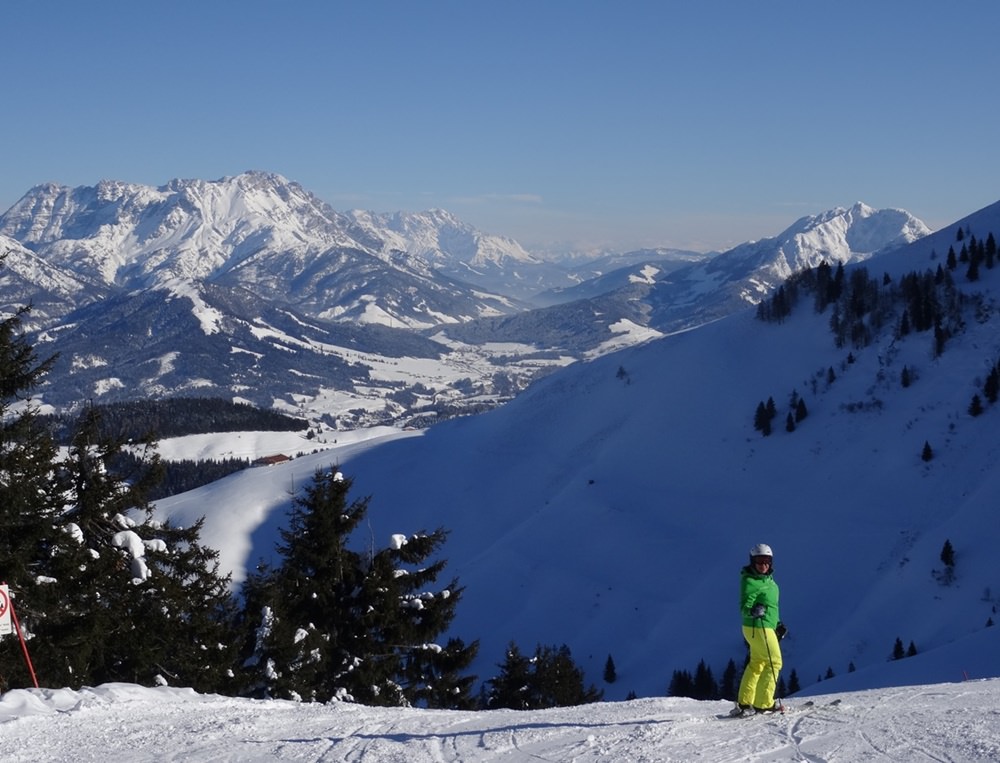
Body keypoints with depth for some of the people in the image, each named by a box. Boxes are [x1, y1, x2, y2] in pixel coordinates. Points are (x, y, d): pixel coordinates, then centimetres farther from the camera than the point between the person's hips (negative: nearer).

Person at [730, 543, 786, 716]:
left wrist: (778, 624, 25)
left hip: (767, 626, 9)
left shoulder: (768, 579, 13)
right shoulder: (750, 581, -15)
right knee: (774, 662, -6)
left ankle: (744, 703, 16)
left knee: (757, 664, 12)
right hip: (758, 627, -9)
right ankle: (764, 703, -3)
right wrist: (753, 611, -41)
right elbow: (744, 607, -21)